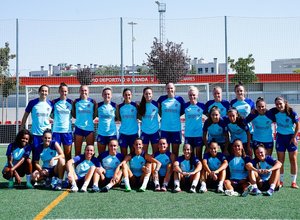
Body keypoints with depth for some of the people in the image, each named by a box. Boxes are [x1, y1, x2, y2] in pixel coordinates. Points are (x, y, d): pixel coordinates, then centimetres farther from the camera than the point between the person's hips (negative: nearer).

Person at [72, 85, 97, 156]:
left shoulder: (92, 102, 1)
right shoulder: (76, 102, 3)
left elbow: (95, 115, 7)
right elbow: (73, 115, 11)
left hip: (90, 128, 0)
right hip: (78, 128, 1)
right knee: (77, 151, 6)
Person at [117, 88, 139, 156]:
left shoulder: (135, 105, 0)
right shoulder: (120, 106, 3)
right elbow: (118, 118, 11)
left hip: (134, 133, -1)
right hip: (123, 133, 1)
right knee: (123, 154, 6)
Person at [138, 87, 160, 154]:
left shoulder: (157, 104, -5)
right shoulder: (141, 105, -1)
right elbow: (139, 117, 10)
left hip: (155, 131, -1)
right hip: (144, 132, 1)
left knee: (156, 152, 7)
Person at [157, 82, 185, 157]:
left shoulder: (179, 99, -1)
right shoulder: (162, 99, 1)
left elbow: (183, 111, 11)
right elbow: (158, 109, 16)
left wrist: (175, 116, 4)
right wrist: (163, 116, 8)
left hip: (176, 129, 0)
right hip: (164, 129, 0)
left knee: (175, 152, 7)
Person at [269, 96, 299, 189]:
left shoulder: (291, 112, -18)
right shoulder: (274, 112, -11)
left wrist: (294, 137, -9)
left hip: (291, 136, -2)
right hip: (280, 136, 2)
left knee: (293, 159, 0)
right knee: (280, 160, 3)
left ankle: (294, 182, 8)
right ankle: (280, 181, 12)